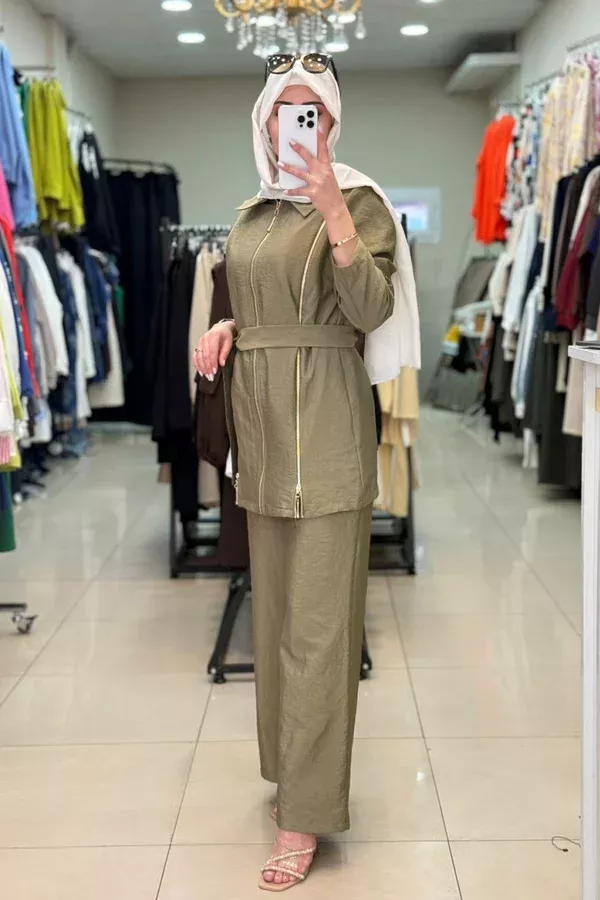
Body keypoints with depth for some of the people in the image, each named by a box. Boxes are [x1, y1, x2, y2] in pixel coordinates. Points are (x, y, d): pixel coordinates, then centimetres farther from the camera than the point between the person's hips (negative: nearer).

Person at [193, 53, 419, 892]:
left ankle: (305, 814, 3)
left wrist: (334, 212, -28)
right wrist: (226, 329, 4)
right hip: (261, 418, 7)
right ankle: (295, 764, 30)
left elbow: (371, 311, -18)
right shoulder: (253, 213, 15)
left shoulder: (359, 202, -5)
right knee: (277, 606, 14)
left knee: (316, 618, -5)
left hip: (325, 420, -7)